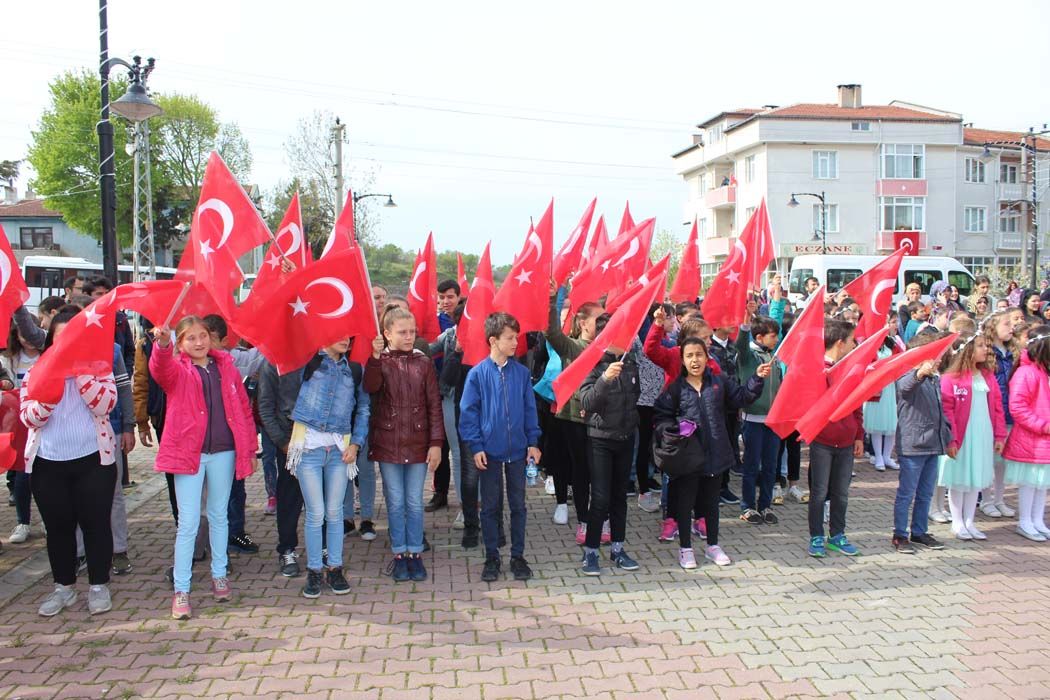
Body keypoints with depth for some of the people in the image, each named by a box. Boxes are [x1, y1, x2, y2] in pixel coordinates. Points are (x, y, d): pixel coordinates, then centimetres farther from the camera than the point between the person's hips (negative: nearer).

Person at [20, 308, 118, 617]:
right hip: (47, 464, 2)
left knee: (95, 522, 3)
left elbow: (105, 404, -15)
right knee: (58, 526, 11)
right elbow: (29, 419, -4)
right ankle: (64, 587, 25)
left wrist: (80, 370, -18)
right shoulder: (35, 372, 5)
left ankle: (99, 585, 17)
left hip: (93, 460, -2)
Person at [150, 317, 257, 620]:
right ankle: (181, 590, 8)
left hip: (223, 452, 3)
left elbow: (243, 407, 10)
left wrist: (249, 447, 8)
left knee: (219, 516, 16)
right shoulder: (177, 370, -1)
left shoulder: (226, 365, 8)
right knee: (189, 522, -3)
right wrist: (161, 344, -48)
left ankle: (219, 575, 31)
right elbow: (160, 368, -26)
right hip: (188, 453, -3)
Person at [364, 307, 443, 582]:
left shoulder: (423, 363, 2)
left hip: (418, 443, 1)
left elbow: (434, 405, 0)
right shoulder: (379, 361, 0)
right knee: (395, 502, 8)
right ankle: (399, 555, 21)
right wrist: (375, 356, -29)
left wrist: (436, 443, -5)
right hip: (388, 442, 0)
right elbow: (370, 387, -21)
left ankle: (415, 553, 22)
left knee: (415, 502, 9)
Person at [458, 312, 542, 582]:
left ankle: (518, 556, 23)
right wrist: (475, 446, -10)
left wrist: (533, 442, 1)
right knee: (490, 506, 10)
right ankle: (492, 557, 23)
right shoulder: (477, 373, -7)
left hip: (517, 450, 2)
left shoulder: (522, 372, 0)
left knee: (518, 505, 11)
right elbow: (468, 412, -5)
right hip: (489, 451, -2)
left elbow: (530, 409, 5)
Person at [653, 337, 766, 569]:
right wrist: (669, 429, -19)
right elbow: (661, 415, -1)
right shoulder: (675, 387, -5)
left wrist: (757, 378, -4)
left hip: (715, 454, 3)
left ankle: (713, 545, 31)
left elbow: (741, 397, 8)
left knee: (711, 502, 17)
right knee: (685, 502, 7)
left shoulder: (720, 382, 3)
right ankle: (685, 548, 22)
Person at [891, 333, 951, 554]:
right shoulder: (907, 378, -10)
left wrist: (947, 438, 22)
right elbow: (904, 385, -37)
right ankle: (900, 535, 10)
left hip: (932, 445, 8)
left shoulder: (935, 380, 15)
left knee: (925, 494, 15)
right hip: (912, 445, -8)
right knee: (906, 494, 0)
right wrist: (921, 372, -57)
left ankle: (919, 532, 27)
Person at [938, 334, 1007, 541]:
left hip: (983, 437, 6)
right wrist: (950, 440, -16)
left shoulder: (988, 376, 7)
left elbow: (997, 407, 10)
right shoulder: (951, 378, -12)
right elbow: (946, 411, -13)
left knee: (976, 479, 13)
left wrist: (999, 436, 7)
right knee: (959, 479, 5)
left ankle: (969, 522, 24)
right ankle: (957, 523, 18)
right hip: (961, 438, -6)